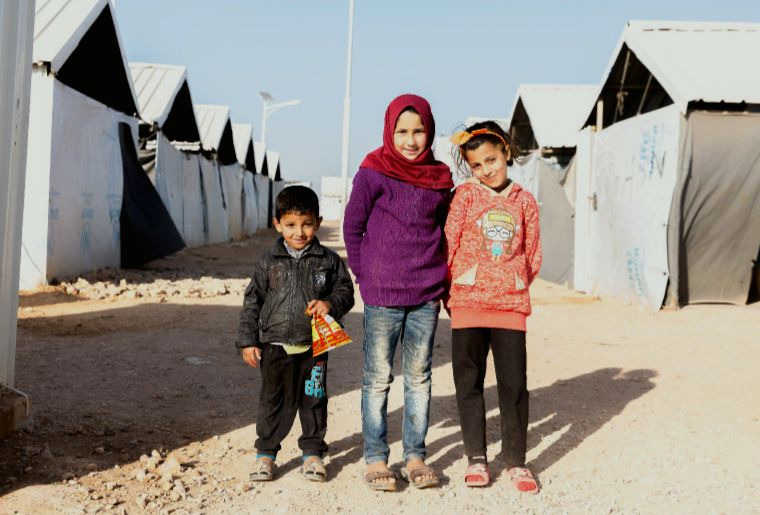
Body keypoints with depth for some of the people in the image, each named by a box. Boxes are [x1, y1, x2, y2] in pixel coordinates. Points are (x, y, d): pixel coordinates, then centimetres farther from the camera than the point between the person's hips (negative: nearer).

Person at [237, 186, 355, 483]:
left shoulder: (329, 261, 1)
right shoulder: (268, 263, 1)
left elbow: (345, 291, 6)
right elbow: (252, 302, 4)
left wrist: (330, 304, -17)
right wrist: (248, 341, 0)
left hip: (315, 347, 0)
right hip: (275, 345, 0)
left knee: (313, 400, 9)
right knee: (274, 400, 8)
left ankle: (313, 452, 23)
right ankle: (265, 453, 21)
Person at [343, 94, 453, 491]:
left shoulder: (439, 179, 6)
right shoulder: (373, 173, -5)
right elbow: (352, 227, 0)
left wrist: (439, 279, 9)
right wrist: (367, 276, -1)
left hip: (427, 295, 4)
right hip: (382, 295, -4)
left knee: (419, 377, 10)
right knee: (378, 379, 3)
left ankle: (415, 456, 20)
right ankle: (375, 459, 13)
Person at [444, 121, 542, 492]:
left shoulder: (524, 202, 8)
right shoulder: (466, 195, 2)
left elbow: (533, 256, 13)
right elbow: (448, 244, 2)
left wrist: (512, 286, 10)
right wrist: (449, 291, 4)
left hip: (510, 305, 1)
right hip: (468, 304, -1)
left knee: (514, 384, 1)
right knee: (469, 382, 6)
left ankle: (516, 461, 14)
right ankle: (476, 458, 19)